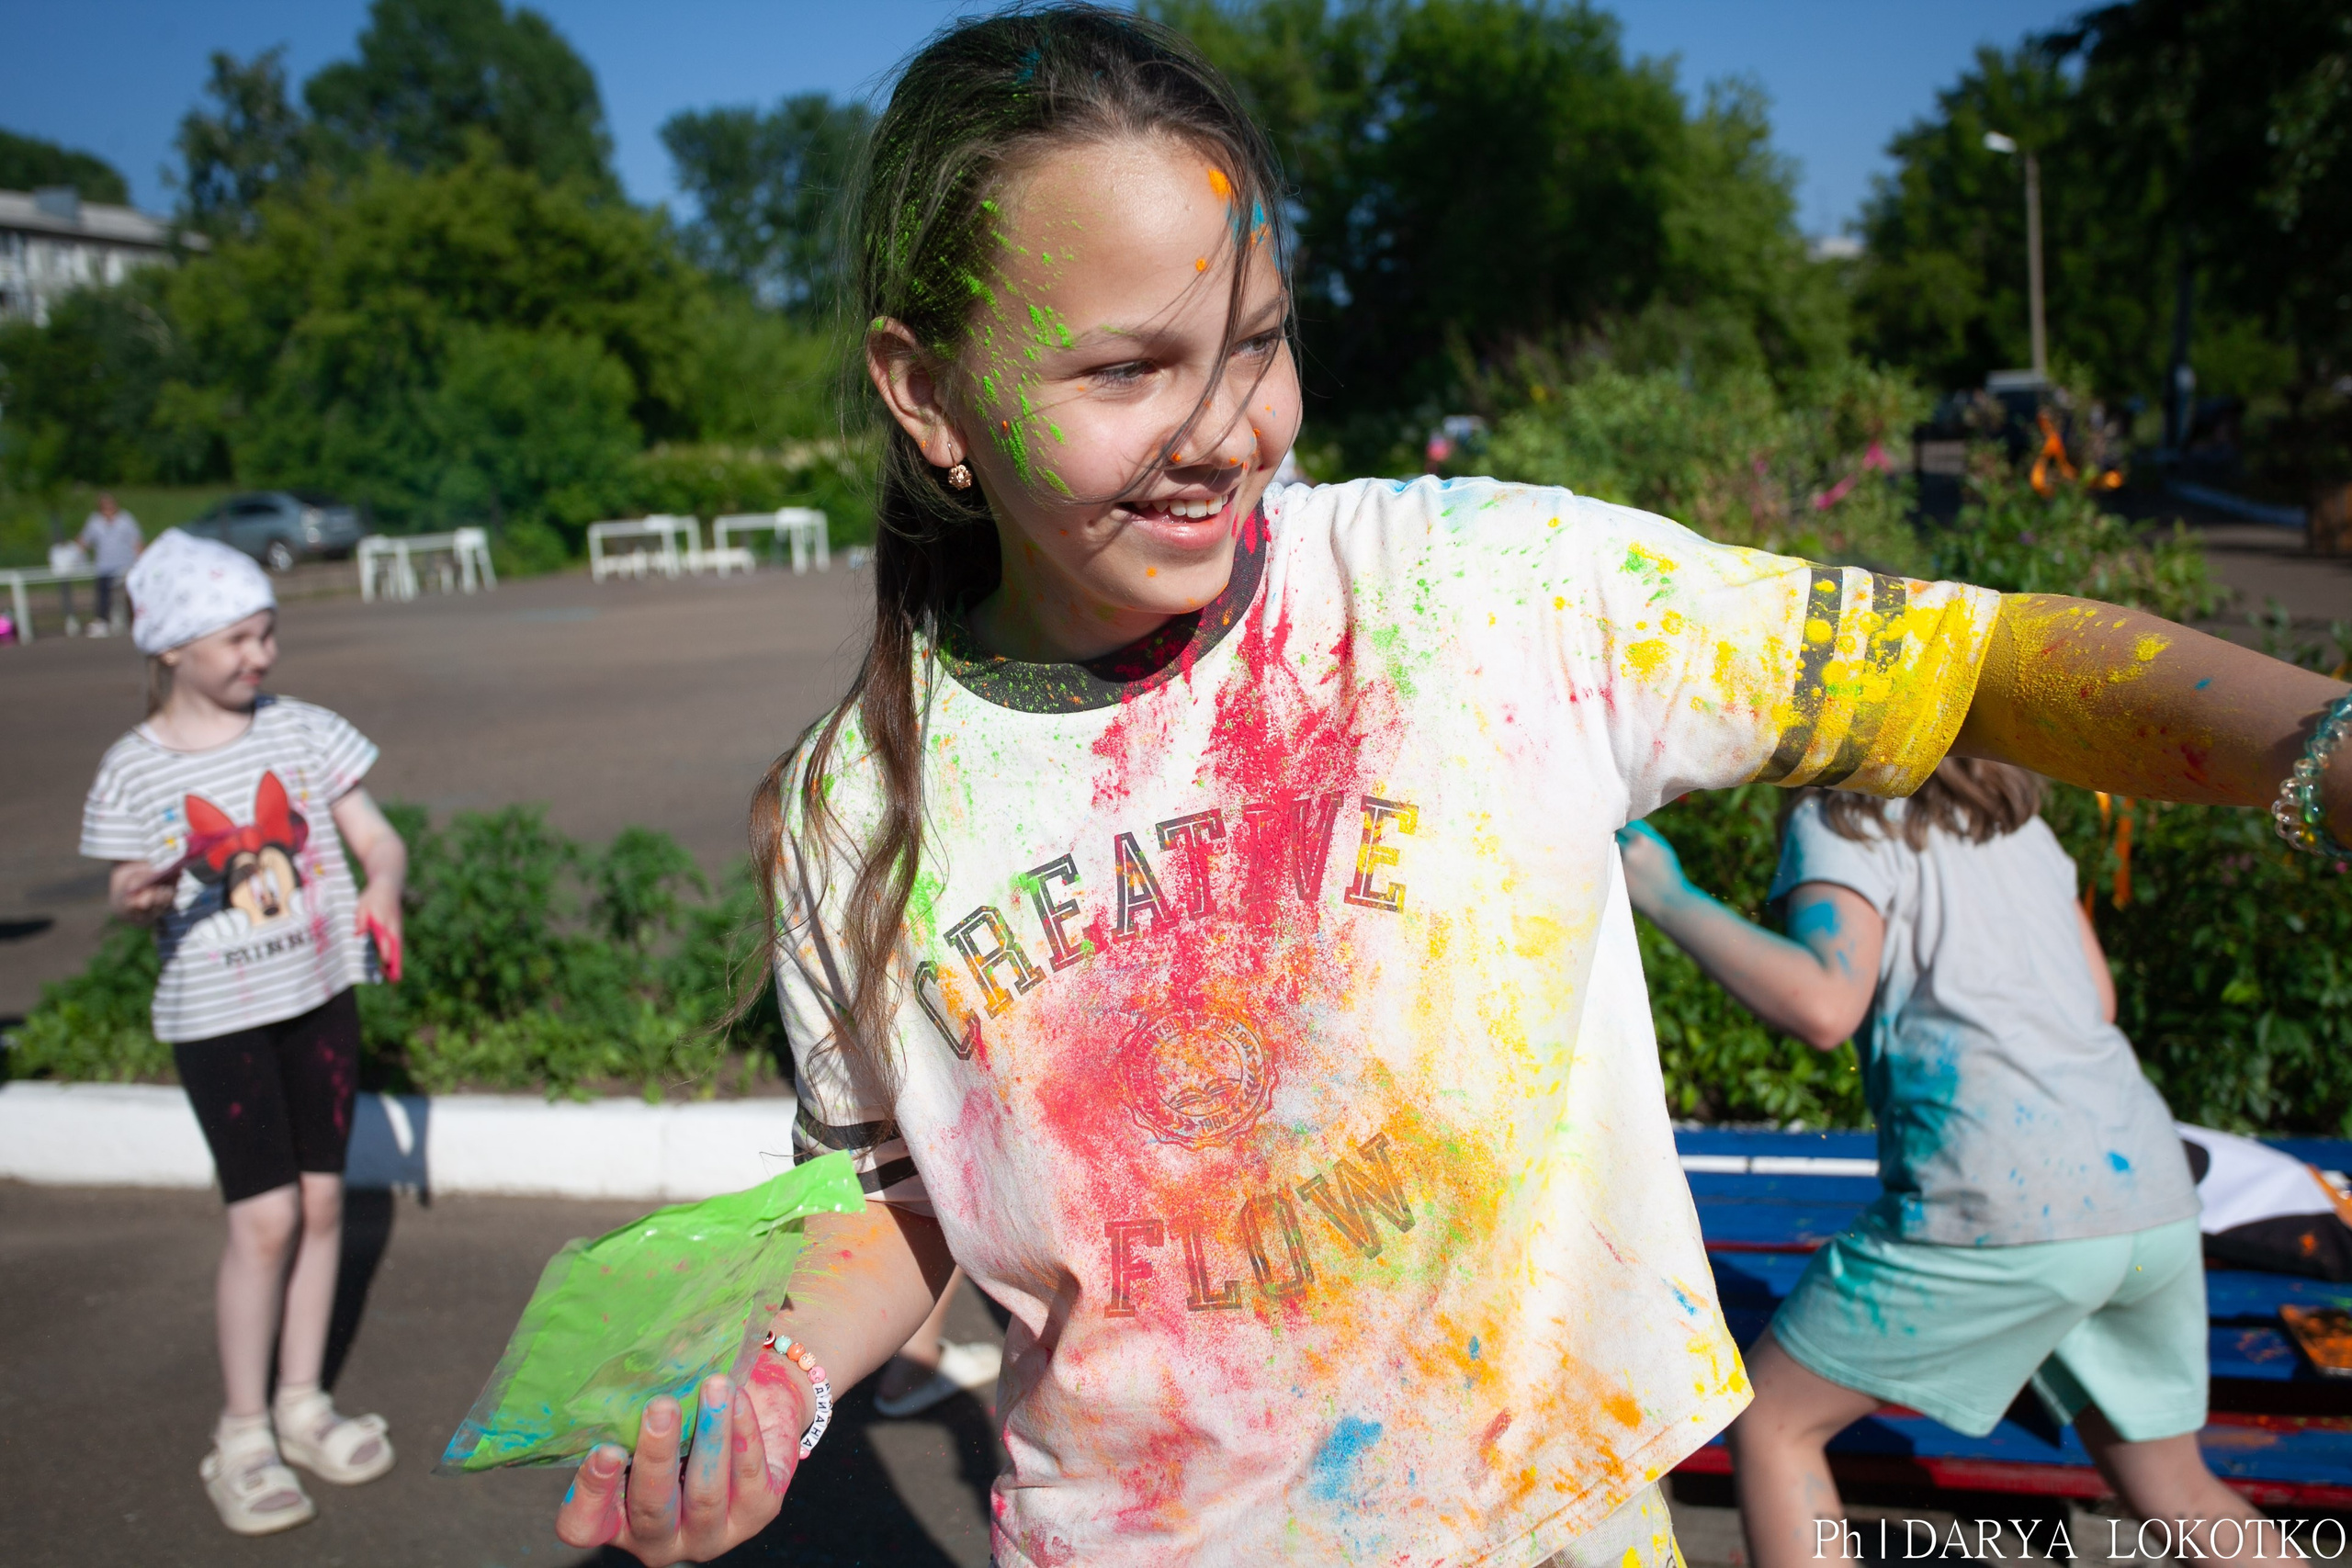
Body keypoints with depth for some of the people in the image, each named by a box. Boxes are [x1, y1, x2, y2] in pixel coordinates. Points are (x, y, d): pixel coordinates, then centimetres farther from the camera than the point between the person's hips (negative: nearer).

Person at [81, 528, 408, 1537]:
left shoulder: (303, 731, -1)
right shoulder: (135, 770, -6)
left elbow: (377, 839, 1)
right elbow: (130, 895, 0)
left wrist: (383, 890, -21)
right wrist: (136, 899, -23)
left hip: (321, 995, 3)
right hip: (216, 1014, -3)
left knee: (321, 1200, 9)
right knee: (264, 1215, -6)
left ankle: (302, 1406, 26)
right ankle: (242, 1437, 13)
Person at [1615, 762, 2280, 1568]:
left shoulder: (1840, 819, 0)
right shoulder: (2013, 813, 20)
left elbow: (1823, 1008, -17)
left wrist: (1668, 898, -9)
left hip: (2006, 1208, -7)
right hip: (2150, 1191, 8)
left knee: (1770, 1424, 8)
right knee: (2171, 1489, 27)